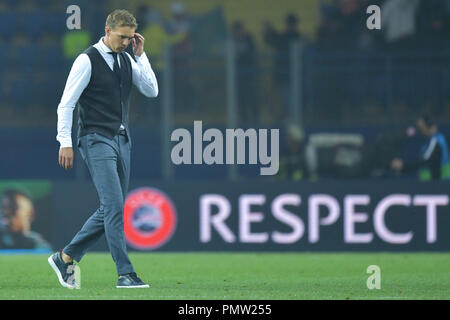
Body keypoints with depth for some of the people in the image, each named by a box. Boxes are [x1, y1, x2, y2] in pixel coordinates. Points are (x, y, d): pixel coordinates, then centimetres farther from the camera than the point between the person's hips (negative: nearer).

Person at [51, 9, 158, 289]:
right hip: (97, 140, -7)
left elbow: (151, 91, 5)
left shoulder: (127, 60, 12)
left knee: (111, 210, 8)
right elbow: (66, 103, -8)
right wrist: (65, 143, -12)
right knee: (114, 206, -14)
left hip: (122, 140, 8)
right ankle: (125, 274, -14)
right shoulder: (88, 60, -8)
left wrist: (141, 55, -2)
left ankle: (66, 258, 20)